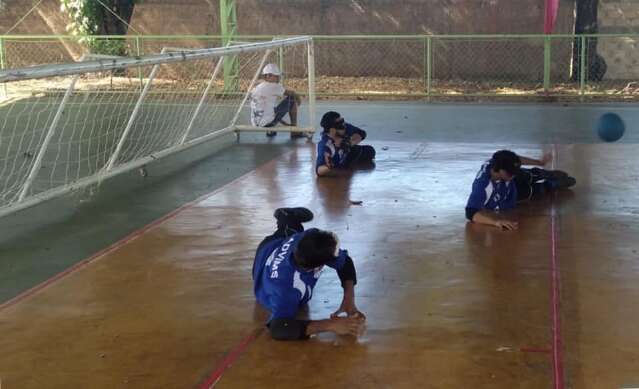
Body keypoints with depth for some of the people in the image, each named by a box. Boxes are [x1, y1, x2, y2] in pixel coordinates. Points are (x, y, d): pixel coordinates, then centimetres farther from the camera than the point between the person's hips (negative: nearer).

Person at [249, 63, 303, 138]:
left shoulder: (256, 89, 17)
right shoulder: (273, 86, -7)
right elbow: (291, 93, 3)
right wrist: (298, 97, 28)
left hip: (255, 123, 8)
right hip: (267, 122, -8)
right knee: (292, 100, 5)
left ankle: (270, 131, 28)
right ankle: (295, 131, 10)